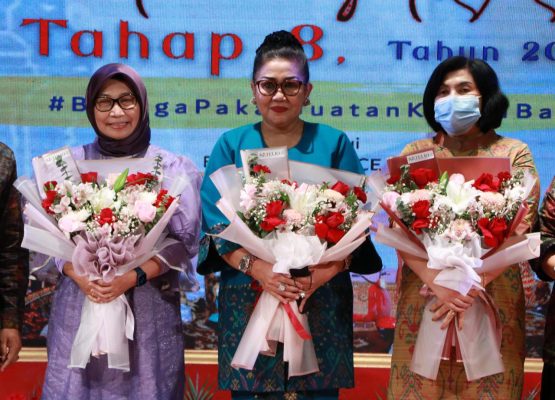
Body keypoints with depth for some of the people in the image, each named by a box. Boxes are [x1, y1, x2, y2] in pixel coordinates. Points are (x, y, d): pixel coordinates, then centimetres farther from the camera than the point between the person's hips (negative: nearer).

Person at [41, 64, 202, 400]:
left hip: (149, 308, -1)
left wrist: (133, 276, -15)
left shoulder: (173, 167, 2)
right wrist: (80, 275, -14)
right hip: (79, 305, 1)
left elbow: (184, 241, -3)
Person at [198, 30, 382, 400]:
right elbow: (215, 221, -1)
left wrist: (326, 270, -16)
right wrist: (256, 268, -17)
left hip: (321, 302, 0)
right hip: (247, 300, 0)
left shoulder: (334, 144, 6)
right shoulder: (231, 145, 7)